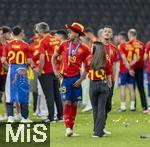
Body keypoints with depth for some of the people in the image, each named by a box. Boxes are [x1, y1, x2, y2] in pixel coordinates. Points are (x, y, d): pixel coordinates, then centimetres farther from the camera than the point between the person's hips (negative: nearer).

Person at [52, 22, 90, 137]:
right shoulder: (64, 45, 4)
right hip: (65, 78, 0)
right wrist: (55, 70, 4)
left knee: (74, 103, 5)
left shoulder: (84, 49, -1)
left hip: (76, 78, 0)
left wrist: (81, 79, -7)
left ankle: (71, 128, 15)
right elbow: (54, 57, 15)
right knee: (67, 102, -9)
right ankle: (68, 128, -13)